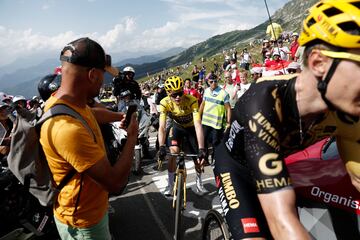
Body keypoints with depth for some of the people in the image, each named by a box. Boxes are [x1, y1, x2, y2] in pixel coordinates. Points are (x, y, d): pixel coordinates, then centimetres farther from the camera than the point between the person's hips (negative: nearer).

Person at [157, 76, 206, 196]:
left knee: (198, 159, 1)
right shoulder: (165, 103, -30)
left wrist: (201, 149, -48)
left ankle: (199, 179, 33)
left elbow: (198, 125, -42)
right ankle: (170, 184, 0)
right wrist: (161, 147, -46)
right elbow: (162, 127, -34)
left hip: (191, 127, -1)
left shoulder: (192, 100, -36)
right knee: (173, 152, -19)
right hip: (177, 127, 1)